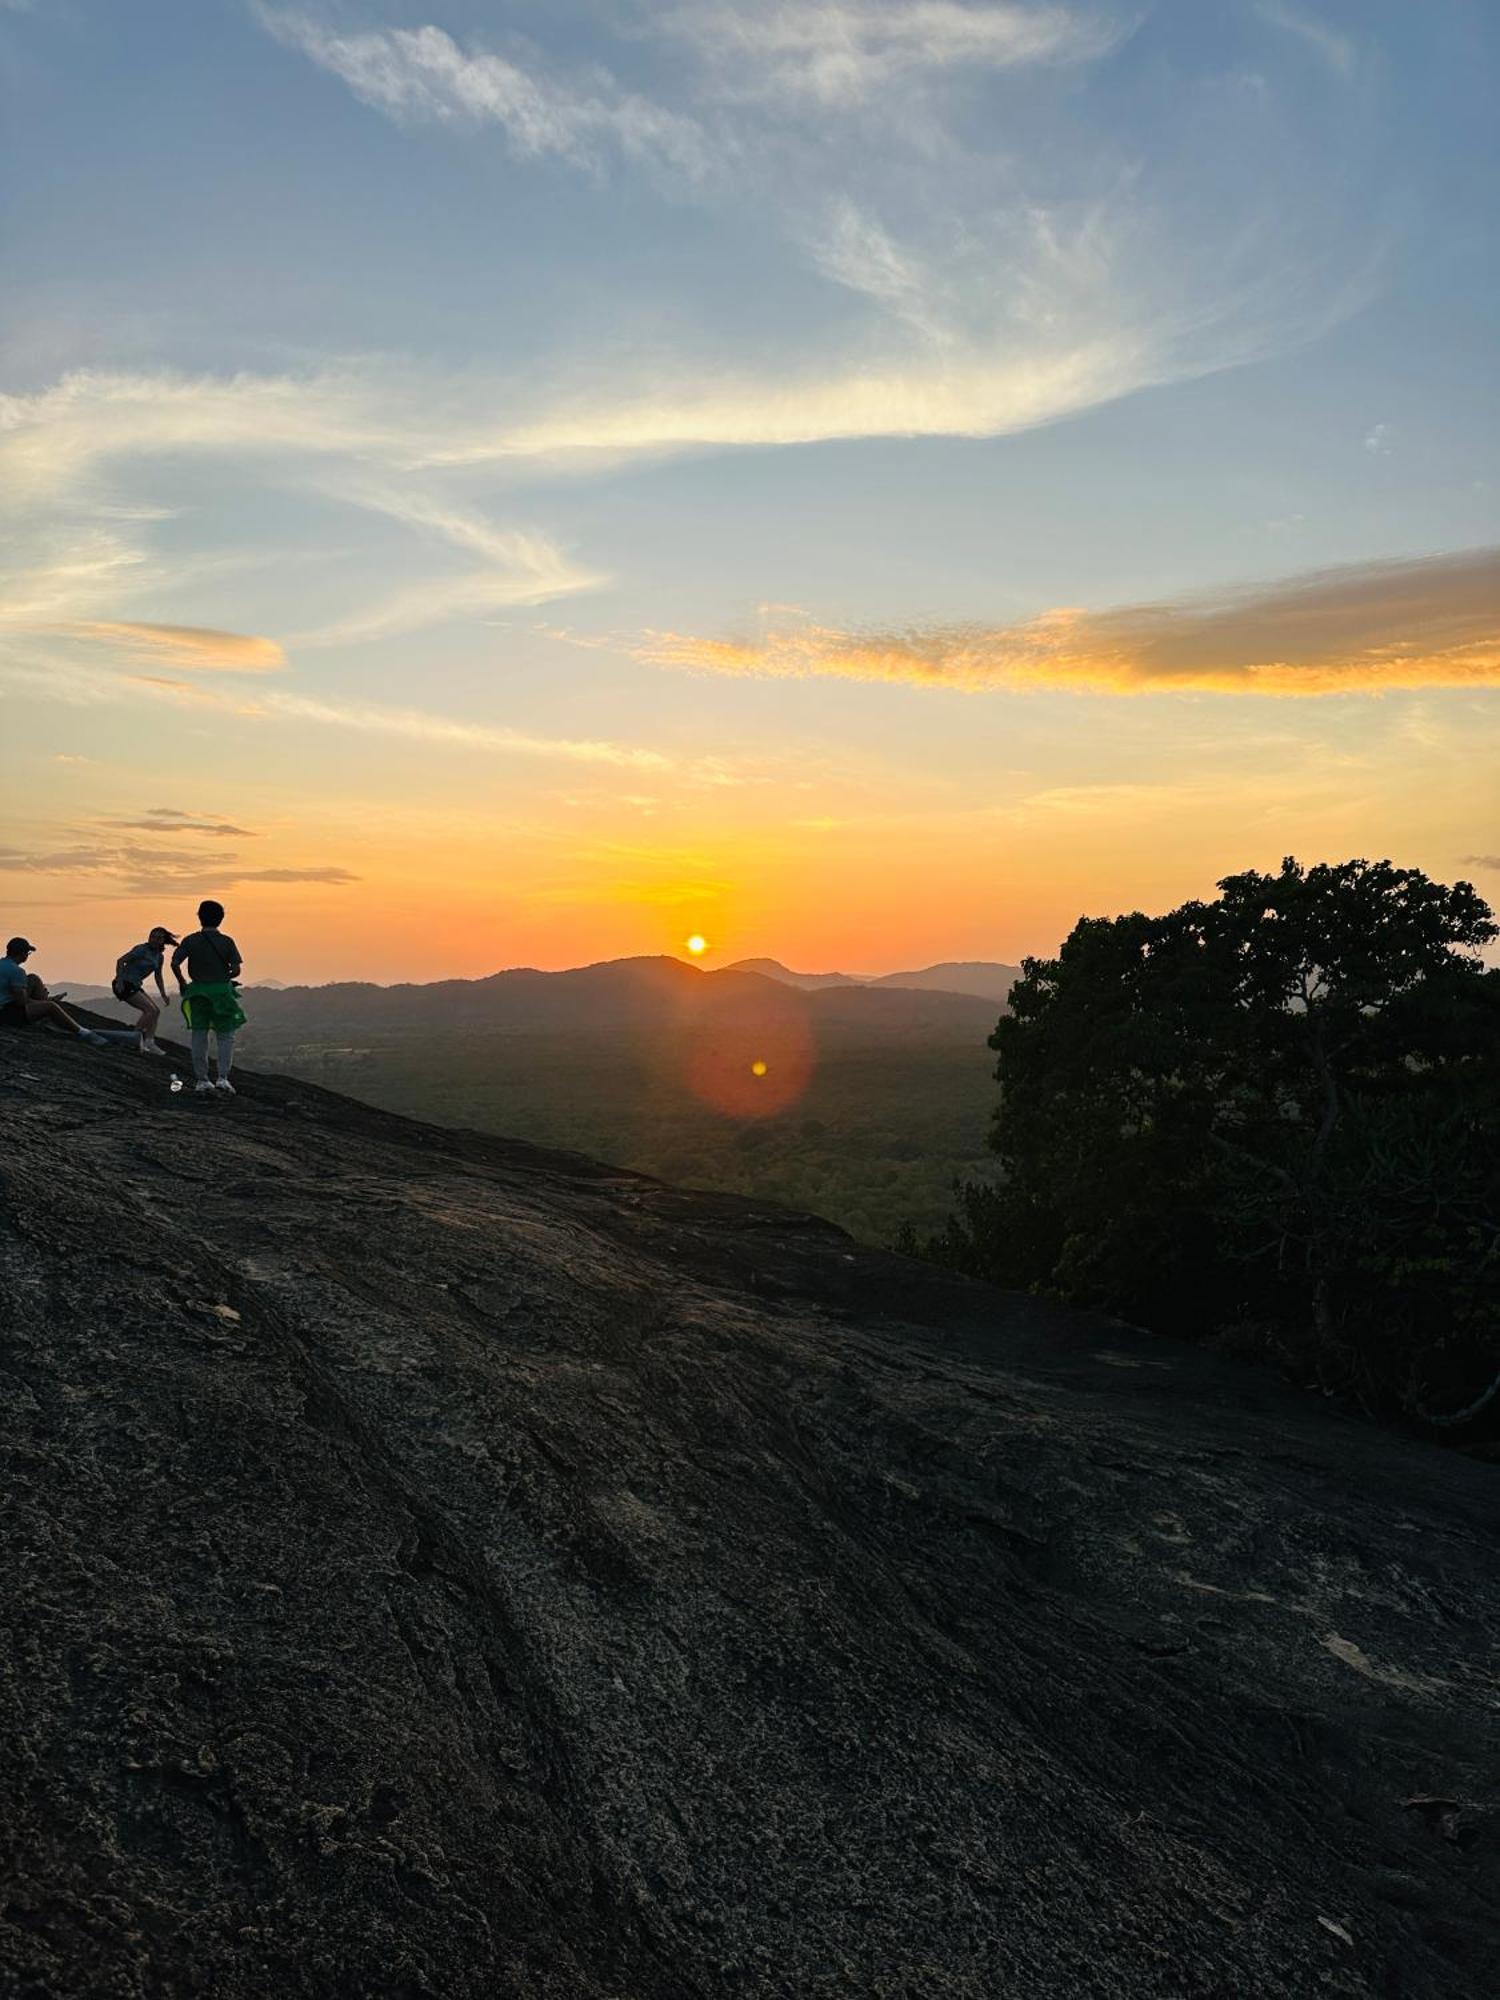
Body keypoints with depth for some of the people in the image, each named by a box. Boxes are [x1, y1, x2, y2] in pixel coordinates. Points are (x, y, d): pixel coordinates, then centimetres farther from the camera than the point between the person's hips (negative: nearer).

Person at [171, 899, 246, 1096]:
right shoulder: (227, 941, -4)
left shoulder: (191, 940, -1)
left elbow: (175, 963, -9)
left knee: (199, 1036, 9)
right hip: (221, 991, -1)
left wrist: (181, 982, 7)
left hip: (197, 991, 1)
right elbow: (236, 970, -10)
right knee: (225, 1036, 8)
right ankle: (223, 1078, -3)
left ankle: (202, 1081, 11)